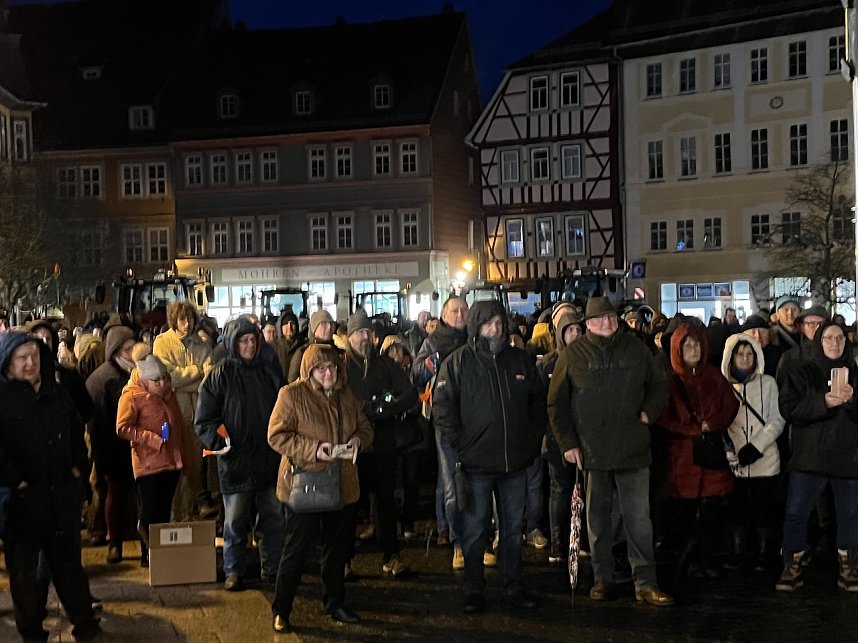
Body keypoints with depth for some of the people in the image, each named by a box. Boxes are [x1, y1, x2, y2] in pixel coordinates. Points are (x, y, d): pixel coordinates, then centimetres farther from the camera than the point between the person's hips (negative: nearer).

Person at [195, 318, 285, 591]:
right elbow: (204, 419, -3)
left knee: (273, 517, 10)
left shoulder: (271, 372, 9)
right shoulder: (219, 376, -2)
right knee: (236, 521, 3)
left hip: (270, 459, 4)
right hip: (235, 461, -3)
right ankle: (234, 572, 16)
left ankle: (272, 568, 23)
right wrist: (218, 441, -17)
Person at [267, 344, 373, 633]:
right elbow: (277, 436, -14)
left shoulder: (346, 395, 8)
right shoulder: (291, 395, -10)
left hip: (342, 487, 6)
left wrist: (358, 440, -8)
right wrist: (313, 449, -23)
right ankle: (281, 611, 15)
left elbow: (365, 428, 16)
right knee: (296, 550, 1)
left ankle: (335, 604, 33)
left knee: (338, 549, 17)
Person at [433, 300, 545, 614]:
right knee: (474, 530, 3)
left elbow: (538, 402, 16)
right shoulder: (458, 362, -3)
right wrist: (460, 444, -10)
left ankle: (513, 587, 23)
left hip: (516, 462, 4)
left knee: (514, 528, 12)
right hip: (476, 462, -4)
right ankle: (473, 591, 14)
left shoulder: (520, 359, 8)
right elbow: (442, 405, -5)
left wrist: (534, 441, 8)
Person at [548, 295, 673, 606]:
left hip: (632, 449, 0)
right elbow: (556, 403, 2)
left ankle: (646, 582, 8)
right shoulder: (573, 354, 0)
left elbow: (659, 384, 16)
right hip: (591, 450, 0)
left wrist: (649, 412, -1)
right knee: (597, 517, 11)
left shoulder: (635, 348, 4)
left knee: (639, 519, 0)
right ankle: (602, 577, 24)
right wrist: (567, 443, -3)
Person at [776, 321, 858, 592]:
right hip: (809, 455, -2)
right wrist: (823, 402, -21)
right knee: (795, 514, -3)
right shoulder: (799, 371, 3)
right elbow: (788, 409, -8)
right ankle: (793, 568, 10)